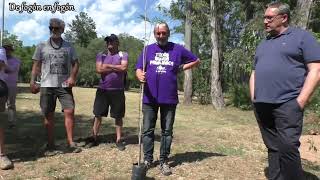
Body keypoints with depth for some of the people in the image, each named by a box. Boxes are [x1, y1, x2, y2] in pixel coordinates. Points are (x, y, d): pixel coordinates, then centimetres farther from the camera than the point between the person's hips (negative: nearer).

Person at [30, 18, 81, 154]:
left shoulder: (68, 47, 9)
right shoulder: (42, 46, 7)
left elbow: (75, 63, 8)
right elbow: (36, 66, 7)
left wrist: (72, 77, -8)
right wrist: (32, 81, -4)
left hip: (65, 86, 0)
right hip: (47, 86, 0)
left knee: (69, 112, -8)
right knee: (48, 115, 6)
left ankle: (71, 143, 1)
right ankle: (50, 143, 18)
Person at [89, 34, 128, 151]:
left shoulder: (123, 55, 3)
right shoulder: (100, 55, 8)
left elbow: (124, 68, -14)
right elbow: (99, 69, -8)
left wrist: (108, 66, -9)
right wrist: (117, 68, -9)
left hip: (118, 90, -2)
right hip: (102, 89, 2)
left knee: (118, 116, 5)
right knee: (98, 114, 7)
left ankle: (119, 140, 17)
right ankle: (94, 137, 20)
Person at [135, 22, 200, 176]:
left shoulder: (178, 49, 5)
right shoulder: (148, 49, 7)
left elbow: (196, 61, 14)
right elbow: (138, 69, 0)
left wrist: (181, 68, 1)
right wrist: (140, 76, -23)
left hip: (169, 98, 0)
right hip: (149, 98, 1)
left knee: (167, 131, 7)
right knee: (148, 130, 6)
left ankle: (164, 161, 18)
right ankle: (147, 159, 19)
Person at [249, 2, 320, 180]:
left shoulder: (302, 36, 3)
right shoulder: (263, 44, 21)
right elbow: (255, 73, 23)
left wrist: (300, 102, -14)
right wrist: (254, 98, 9)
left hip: (287, 104, -6)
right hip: (261, 106, 6)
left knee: (287, 147, -11)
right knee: (273, 148, 10)